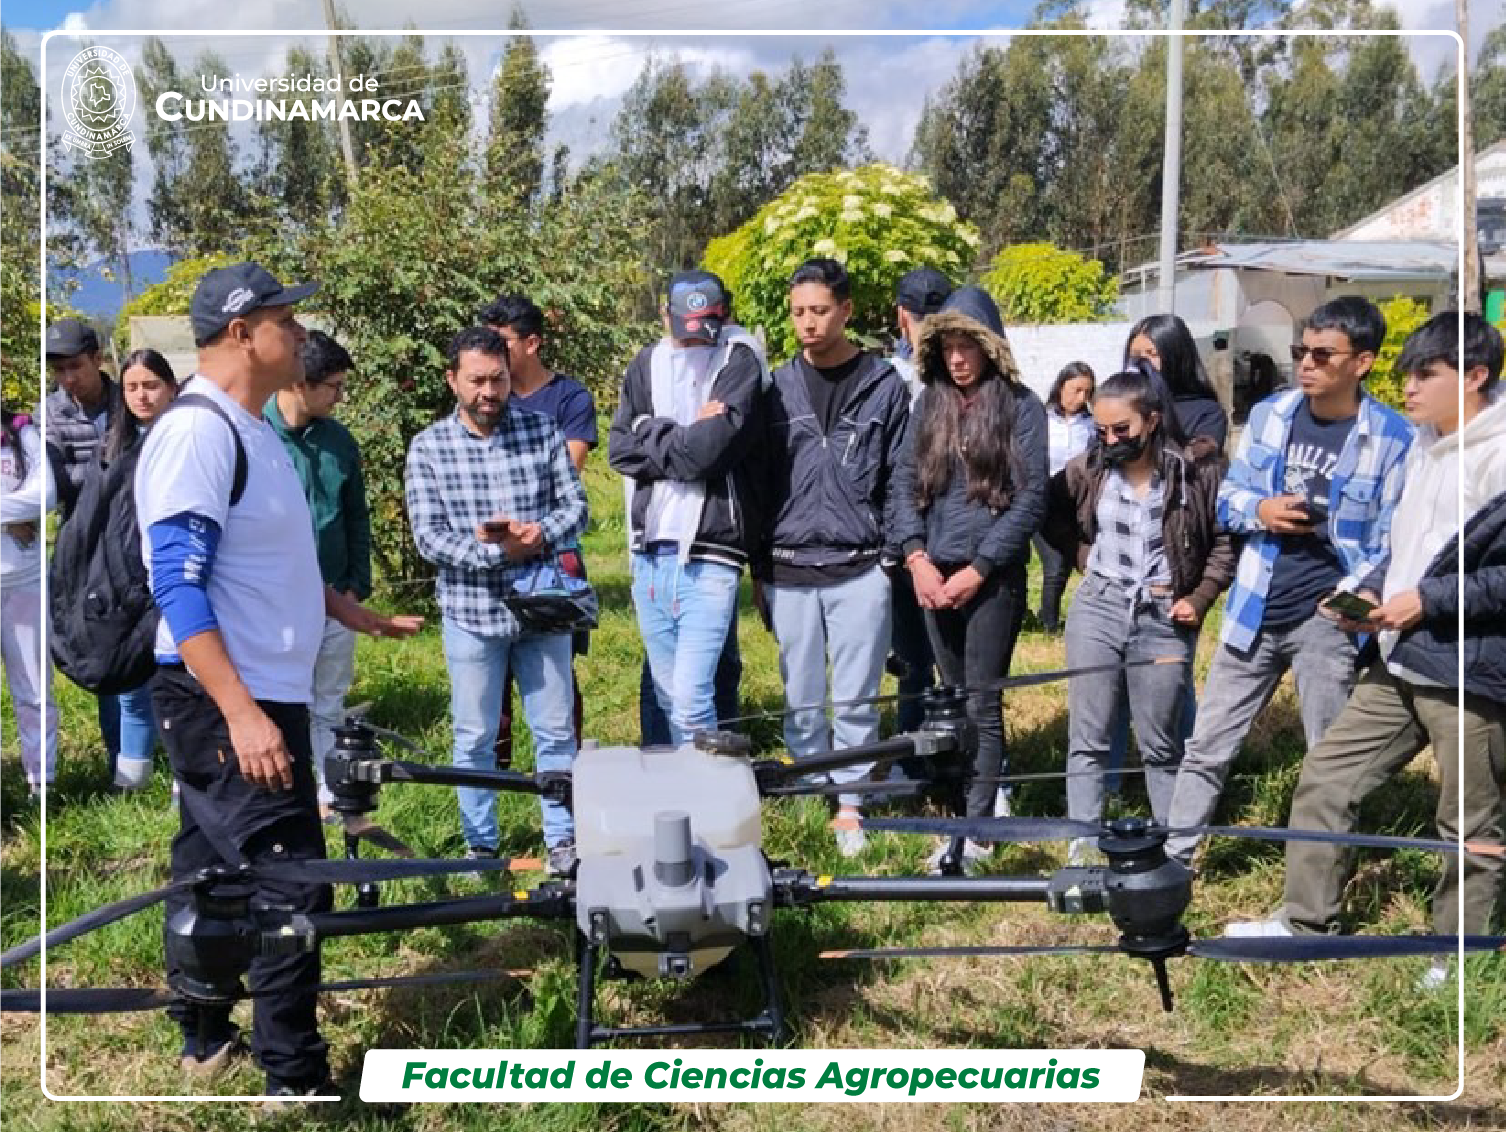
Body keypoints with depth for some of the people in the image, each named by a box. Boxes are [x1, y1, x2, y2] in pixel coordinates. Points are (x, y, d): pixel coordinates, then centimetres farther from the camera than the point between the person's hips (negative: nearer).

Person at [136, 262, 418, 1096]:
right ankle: (294, 1081, 3)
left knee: (213, 872, 18)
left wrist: (353, 613, 24)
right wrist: (242, 713, -29)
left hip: (263, 689, 10)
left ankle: (205, 1040, 32)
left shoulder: (250, 430, 12)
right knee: (288, 884, -7)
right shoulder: (196, 431, -18)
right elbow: (179, 586, -23)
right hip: (221, 699, -10)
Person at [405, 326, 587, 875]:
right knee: (474, 738, 10)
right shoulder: (428, 448, -4)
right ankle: (480, 844, 25)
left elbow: (576, 507, 1)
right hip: (472, 611, -1)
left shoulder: (542, 430, 0)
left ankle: (562, 839, 22)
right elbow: (428, 538, -9)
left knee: (555, 731, 9)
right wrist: (498, 552, -20)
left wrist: (538, 535, -19)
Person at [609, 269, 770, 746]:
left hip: (707, 557, -5)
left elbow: (712, 448, -18)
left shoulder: (739, 362, -5)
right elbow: (620, 448, 1)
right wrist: (685, 437, -9)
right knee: (668, 696, 14)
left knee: (691, 701, -11)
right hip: (650, 553, 5)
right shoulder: (647, 364, 10)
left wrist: (653, 434, -4)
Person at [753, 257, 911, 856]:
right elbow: (759, 481, 10)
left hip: (860, 571, -2)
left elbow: (900, 482, 4)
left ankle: (850, 804, 16)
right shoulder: (778, 388, 6)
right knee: (802, 696, 9)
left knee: (855, 697, 3)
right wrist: (759, 569, 9)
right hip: (789, 571, 2)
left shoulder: (884, 386, 1)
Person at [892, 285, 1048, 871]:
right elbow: (905, 482, 8)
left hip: (992, 576, -5)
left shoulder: (1020, 406, -4)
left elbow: (1031, 497, -8)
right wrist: (917, 558, -6)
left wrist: (978, 569, -12)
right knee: (954, 702, 11)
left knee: (982, 706, -3)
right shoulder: (930, 404, 10)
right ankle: (973, 807, 23)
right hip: (934, 575, 5)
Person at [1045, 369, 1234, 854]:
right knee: (1087, 738, 3)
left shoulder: (1197, 470, -8)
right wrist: (1084, 557, 4)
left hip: (1164, 618, -2)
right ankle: (1084, 847, 10)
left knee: (1161, 744, 8)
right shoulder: (1087, 468, -2)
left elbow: (1226, 538, -1)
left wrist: (1200, 599, -6)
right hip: (1097, 609, 2)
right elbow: (1048, 514, 13)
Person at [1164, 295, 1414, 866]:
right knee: (1206, 748, 10)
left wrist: (1351, 598, -21)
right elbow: (1227, 498, 11)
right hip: (1255, 611, 4)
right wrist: (1259, 510, -12)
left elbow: (1393, 541, -5)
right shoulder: (1268, 414, 3)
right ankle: (1172, 862, 22)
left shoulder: (1393, 438, -8)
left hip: (1328, 620, -3)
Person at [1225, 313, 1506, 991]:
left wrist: (1430, 601, -19)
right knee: (1324, 780, 9)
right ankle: (1303, 924, 21)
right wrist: (1373, 591, 5)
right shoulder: (1425, 446, 13)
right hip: (1397, 662, 9)